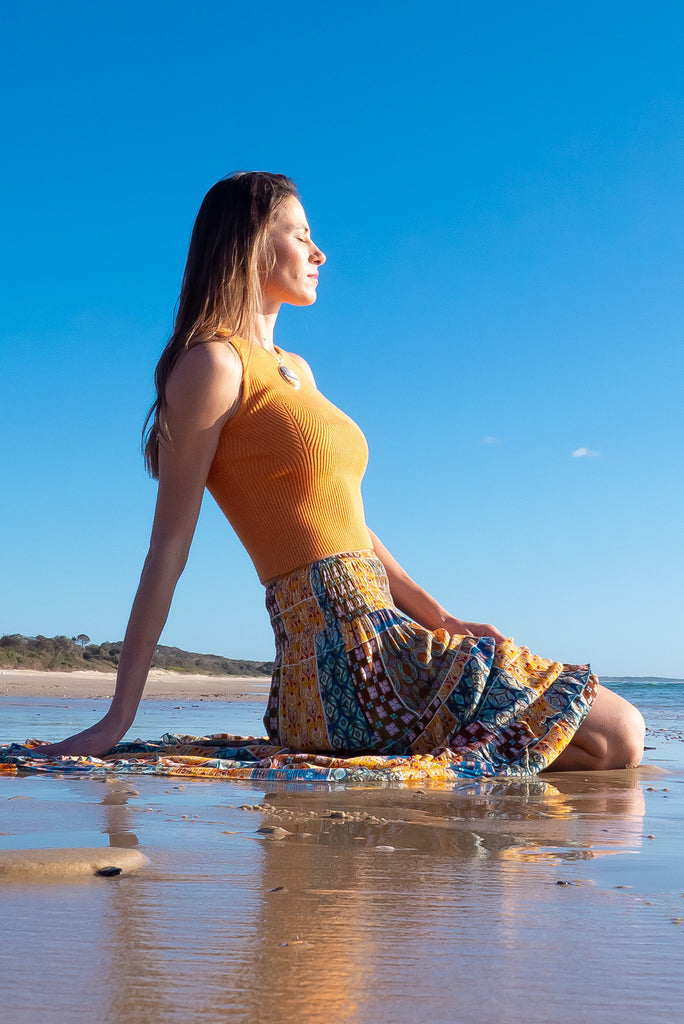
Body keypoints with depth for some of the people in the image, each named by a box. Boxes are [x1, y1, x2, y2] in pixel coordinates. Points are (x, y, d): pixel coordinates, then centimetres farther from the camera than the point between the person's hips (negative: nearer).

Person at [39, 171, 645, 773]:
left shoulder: (296, 371, 22)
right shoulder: (214, 364, -6)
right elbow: (168, 548, -9)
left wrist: (441, 620, 12)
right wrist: (118, 719, -9)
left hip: (383, 636, 9)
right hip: (346, 655, -9)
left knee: (621, 725, 12)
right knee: (616, 735, -11)